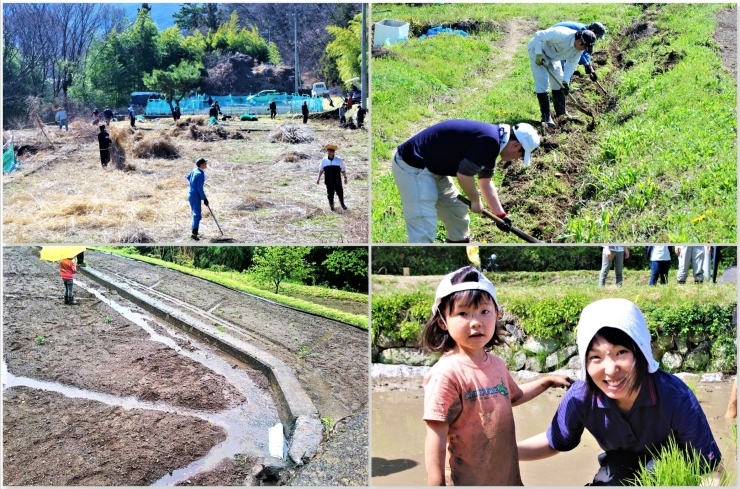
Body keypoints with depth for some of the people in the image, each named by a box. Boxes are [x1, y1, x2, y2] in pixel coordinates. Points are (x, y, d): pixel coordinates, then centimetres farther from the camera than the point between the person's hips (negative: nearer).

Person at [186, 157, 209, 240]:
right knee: (197, 215, -8)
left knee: (195, 214, 18)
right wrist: (204, 199, -16)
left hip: (190, 195, 9)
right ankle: (194, 234, -11)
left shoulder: (194, 170, 5)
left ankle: (194, 232, 25)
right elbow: (200, 188, -23)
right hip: (196, 196, -9)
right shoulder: (201, 174, -21)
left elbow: (188, 177, 24)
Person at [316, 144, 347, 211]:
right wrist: (318, 178, 11)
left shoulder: (339, 160, 0)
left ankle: (342, 204, 21)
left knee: (340, 192, 0)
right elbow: (321, 170, 13)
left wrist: (345, 177, 5)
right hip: (328, 181, 1)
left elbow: (343, 169, 6)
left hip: (337, 180, -1)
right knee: (330, 193, 6)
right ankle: (331, 205, 22)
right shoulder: (324, 160, 4)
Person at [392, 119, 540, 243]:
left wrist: (500, 214, 19)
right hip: (412, 167, -11)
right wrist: (475, 200, -5)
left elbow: (486, 182, 21)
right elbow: (463, 175, -23)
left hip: (432, 167, 11)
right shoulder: (489, 141, -23)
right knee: (424, 231, -16)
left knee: (457, 212, 23)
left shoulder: (491, 141, 10)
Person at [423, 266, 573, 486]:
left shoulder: (496, 364, 2)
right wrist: (436, 484, -24)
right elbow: (436, 438, -23)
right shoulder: (446, 374, -22)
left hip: (506, 474, 7)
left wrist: (547, 381, 21)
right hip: (466, 480, -7)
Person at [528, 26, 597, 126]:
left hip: (552, 56, 8)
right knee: (542, 84, -12)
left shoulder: (580, 48, -14)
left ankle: (561, 113, 19)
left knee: (558, 83, 8)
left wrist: (565, 81, -17)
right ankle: (546, 117, -8)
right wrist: (539, 54, -34)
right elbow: (539, 35, -33)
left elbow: (571, 64, -7)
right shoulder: (562, 35, -37)